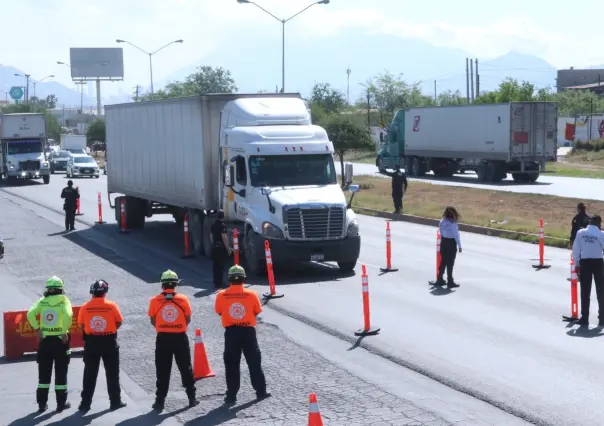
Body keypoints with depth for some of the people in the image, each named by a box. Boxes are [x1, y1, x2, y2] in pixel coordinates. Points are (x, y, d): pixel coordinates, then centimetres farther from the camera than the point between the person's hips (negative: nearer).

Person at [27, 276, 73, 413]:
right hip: (60, 339, -3)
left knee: (44, 373, 12)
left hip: (45, 340, 3)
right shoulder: (64, 300, -5)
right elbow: (68, 315, -23)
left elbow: (30, 314, -11)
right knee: (61, 372, 7)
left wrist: (37, 329, -5)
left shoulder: (42, 301, 4)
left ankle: (42, 403, 14)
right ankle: (61, 403, 10)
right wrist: (65, 332, -14)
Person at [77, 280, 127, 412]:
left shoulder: (85, 307, -6)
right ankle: (115, 401, 16)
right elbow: (119, 322, -2)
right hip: (109, 341, -1)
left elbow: (81, 325, -1)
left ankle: (85, 403, 10)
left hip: (91, 342, 1)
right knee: (112, 373, 11)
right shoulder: (112, 306, -9)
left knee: (90, 374, 9)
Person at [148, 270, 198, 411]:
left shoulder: (155, 301, -4)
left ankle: (160, 401, 6)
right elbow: (188, 320, 2)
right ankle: (192, 398, 17)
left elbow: (153, 321, 2)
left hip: (163, 338, 0)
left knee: (163, 370, 6)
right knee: (186, 368, 13)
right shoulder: (183, 299, -4)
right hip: (180, 337, 0)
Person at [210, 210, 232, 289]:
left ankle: (216, 283, 18)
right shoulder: (222, 225, -16)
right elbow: (224, 238, -20)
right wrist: (228, 249, -15)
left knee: (215, 265, 12)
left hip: (215, 247, 8)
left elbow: (211, 236, 16)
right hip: (221, 247, -8)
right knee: (220, 266, -5)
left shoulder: (213, 225, 9)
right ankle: (219, 283, -4)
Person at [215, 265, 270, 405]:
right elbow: (257, 312, 2)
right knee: (254, 362, 12)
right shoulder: (251, 294, -8)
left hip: (231, 332, 0)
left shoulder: (221, 295, -8)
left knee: (231, 365, 8)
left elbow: (219, 312, 4)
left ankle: (231, 395, 7)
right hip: (248, 331, 0)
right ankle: (261, 391, 18)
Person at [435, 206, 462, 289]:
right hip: (451, 243, -6)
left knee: (443, 262, 17)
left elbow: (441, 233, 7)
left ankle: (440, 280, 24)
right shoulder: (453, 224, -20)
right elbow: (456, 235, -15)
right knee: (450, 263, 2)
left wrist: (442, 241, 16)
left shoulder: (442, 222, 0)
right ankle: (450, 282, 8)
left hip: (443, 242, 6)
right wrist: (459, 246, -7)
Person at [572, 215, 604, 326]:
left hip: (584, 262, 2)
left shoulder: (580, 232, 0)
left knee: (585, 291, 8)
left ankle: (584, 318, 9)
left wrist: (576, 264, 8)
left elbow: (576, 249, 1)